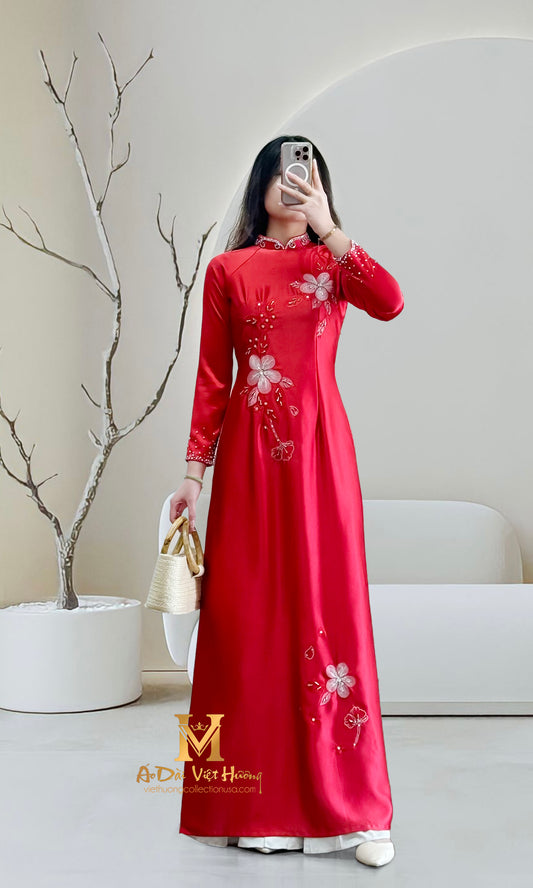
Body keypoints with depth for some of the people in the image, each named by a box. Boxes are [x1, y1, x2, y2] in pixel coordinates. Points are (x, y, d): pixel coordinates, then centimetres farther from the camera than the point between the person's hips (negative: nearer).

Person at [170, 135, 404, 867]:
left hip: (319, 448, 0)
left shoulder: (334, 263, 11)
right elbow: (212, 376, 5)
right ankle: (253, 803, 15)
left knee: (331, 607, -1)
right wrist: (194, 469, 0)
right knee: (247, 613, 2)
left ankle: (351, 804, 7)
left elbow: (390, 302, -11)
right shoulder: (228, 269, 9)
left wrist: (326, 229, -9)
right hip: (249, 454, 0)